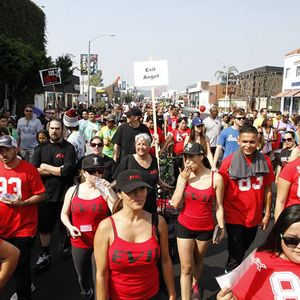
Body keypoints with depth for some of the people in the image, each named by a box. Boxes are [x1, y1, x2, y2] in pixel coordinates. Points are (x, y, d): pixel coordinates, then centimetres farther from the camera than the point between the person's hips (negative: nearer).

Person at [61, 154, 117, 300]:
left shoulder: (105, 191, -11)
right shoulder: (73, 190, -3)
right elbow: (64, 214, 8)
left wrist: (110, 191, -31)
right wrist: (70, 227, -10)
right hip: (79, 242, 3)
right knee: (82, 275, 22)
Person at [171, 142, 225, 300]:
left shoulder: (216, 178, -13)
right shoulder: (183, 176, -8)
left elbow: (219, 206, -6)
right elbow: (175, 204, -11)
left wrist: (221, 227, -6)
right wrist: (183, 181, -17)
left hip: (206, 228, 0)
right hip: (185, 226, 0)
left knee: (198, 261, 24)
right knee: (186, 267, 2)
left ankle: (194, 284, 53)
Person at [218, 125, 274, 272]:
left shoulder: (265, 161, -5)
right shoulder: (229, 162, -14)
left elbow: (267, 189, 2)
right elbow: (221, 191, -9)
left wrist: (267, 214, 2)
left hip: (255, 217, 4)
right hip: (234, 217, -4)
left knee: (243, 250, 24)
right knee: (235, 255, 6)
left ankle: (230, 269, 47)